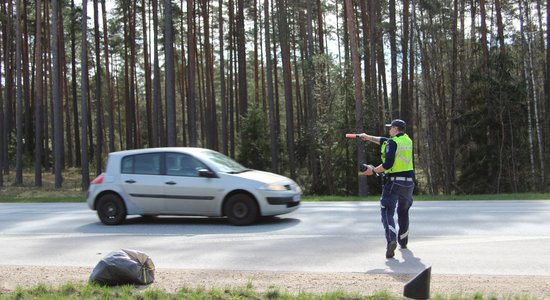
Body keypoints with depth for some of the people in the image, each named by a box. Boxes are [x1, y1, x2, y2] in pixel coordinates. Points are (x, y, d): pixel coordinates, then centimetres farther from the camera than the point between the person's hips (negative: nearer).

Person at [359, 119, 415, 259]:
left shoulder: (393, 142, -10)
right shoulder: (408, 141, 14)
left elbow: (388, 164, -20)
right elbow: (384, 141, 26)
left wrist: (373, 170, -6)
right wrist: (368, 137, 33)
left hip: (394, 182, -7)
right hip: (408, 182, 7)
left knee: (387, 211, -7)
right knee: (403, 211, 23)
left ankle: (391, 240, -29)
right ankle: (403, 241, 34)